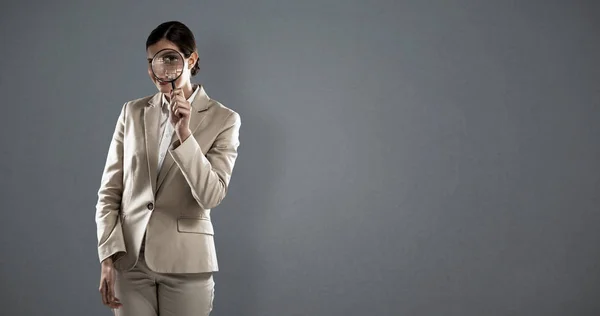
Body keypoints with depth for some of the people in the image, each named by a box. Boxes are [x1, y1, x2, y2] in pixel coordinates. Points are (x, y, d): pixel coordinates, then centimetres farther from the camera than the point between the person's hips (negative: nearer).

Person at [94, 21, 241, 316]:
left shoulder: (222, 119, -2)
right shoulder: (132, 112, 6)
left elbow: (211, 196, -11)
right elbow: (109, 190, 5)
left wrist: (183, 132, -19)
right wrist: (108, 257, -4)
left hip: (185, 262, -2)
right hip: (130, 260, 2)